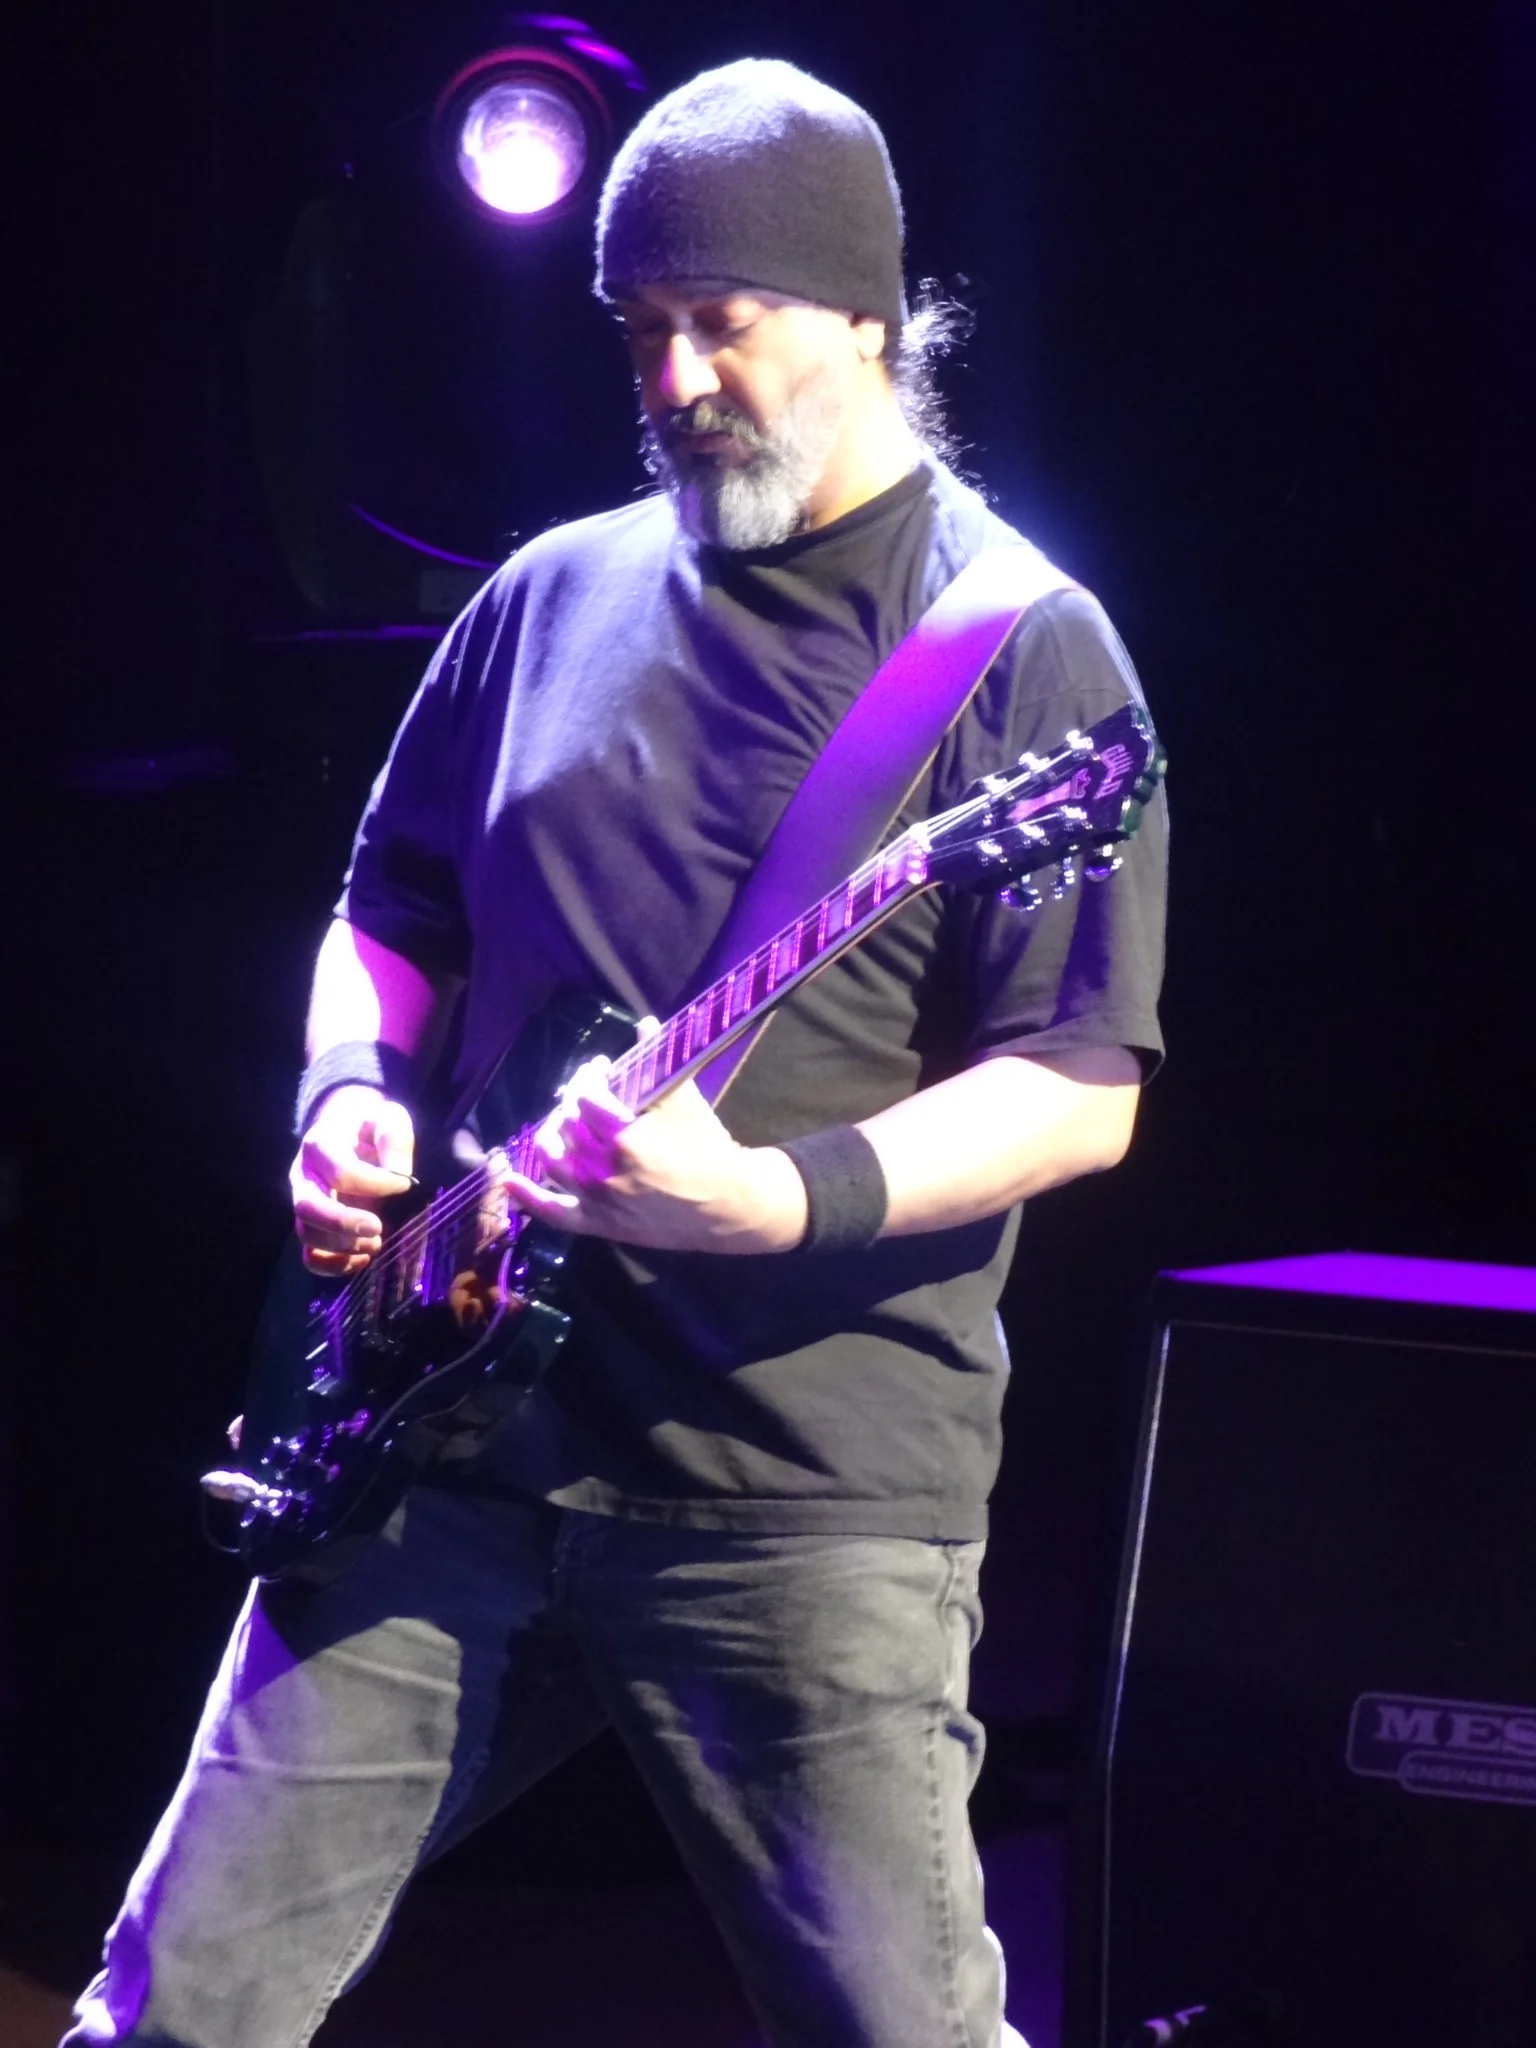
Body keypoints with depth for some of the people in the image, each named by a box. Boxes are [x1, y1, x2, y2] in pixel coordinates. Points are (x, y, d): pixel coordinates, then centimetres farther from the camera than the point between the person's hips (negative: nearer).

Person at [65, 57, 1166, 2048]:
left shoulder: (1020, 651, -3)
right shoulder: (555, 597, 13)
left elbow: (1080, 1090, -9)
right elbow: (396, 913, 23)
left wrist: (773, 1197, -23)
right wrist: (358, 1103, 2)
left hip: (809, 1490, -5)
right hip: (454, 1437, 5)